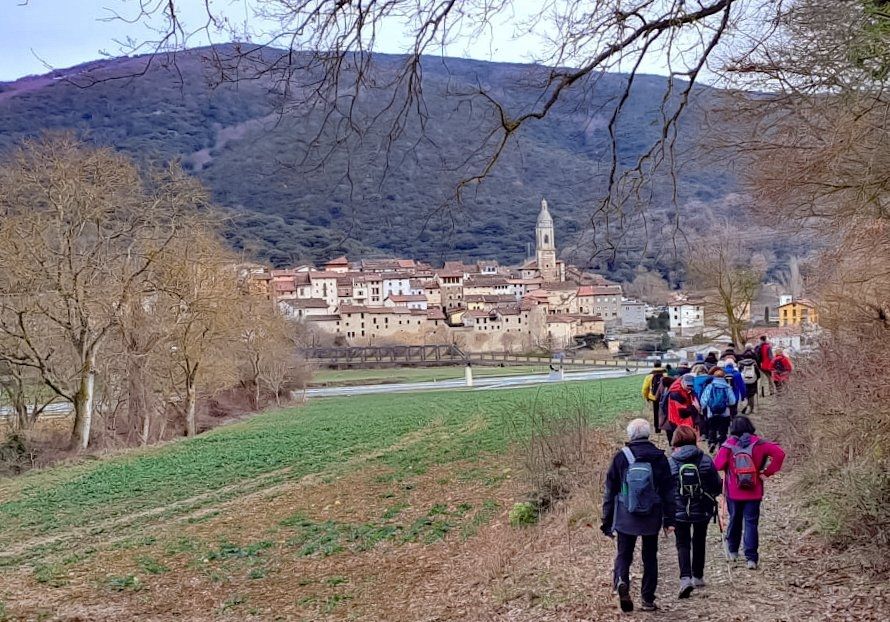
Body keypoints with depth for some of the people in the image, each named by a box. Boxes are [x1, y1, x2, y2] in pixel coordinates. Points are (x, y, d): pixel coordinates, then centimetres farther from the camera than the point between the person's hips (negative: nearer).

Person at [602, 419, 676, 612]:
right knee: (650, 557, 14)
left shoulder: (621, 457, -3)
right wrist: (669, 519, 6)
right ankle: (648, 600, 16)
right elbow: (668, 491, 1)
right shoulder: (660, 458, -1)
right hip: (652, 518, 1)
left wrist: (607, 521, 6)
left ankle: (621, 581, -20)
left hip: (625, 517, -1)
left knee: (623, 554, 9)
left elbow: (610, 491, -1)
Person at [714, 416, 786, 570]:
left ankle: (732, 551, 33)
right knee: (751, 523, 2)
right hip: (754, 493, 0)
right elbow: (779, 453, -10)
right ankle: (751, 558, -3)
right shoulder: (758, 443, -5)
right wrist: (767, 472, -5)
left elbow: (718, 465, -16)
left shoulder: (728, 445, -9)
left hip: (733, 492, 0)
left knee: (735, 520, 19)